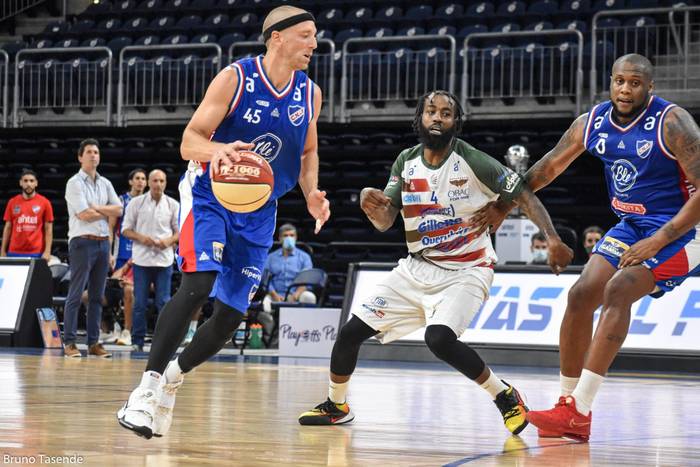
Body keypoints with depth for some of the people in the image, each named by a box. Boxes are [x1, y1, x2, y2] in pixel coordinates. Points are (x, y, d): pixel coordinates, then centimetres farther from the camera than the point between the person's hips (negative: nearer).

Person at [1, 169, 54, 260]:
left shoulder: (44, 203, 2)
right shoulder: (13, 202, 8)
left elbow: (48, 229, 2)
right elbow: (7, 228, 11)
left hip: (36, 253, -2)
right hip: (14, 252, 2)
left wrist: (47, 251, -7)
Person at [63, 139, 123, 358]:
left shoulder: (105, 184, 15)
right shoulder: (75, 183, -4)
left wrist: (96, 208, -8)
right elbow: (84, 215, -13)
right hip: (82, 242, -6)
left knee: (97, 296, 7)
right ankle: (69, 343, -4)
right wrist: (106, 213, 0)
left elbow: (118, 210, 5)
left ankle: (94, 342, 10)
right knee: (75, 294, -6)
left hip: (103, 242, 6)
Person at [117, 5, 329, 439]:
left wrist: (311, 193, -2)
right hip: (210, 196, -5)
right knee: (197, 285, -26)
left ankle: (175, 375, 27)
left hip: (258, 212, 5)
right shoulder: (235, 78, -15)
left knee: (232, 314, 2)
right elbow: (189, 141, -17)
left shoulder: (310, 94, 0)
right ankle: (148, 385, -18)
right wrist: (215, 149, -40)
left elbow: (308, 151, 17)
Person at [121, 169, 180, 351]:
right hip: (141, 259, 0)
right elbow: (126, 230, 5)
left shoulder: (173, 205, 6)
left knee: (164, 302, 0)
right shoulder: (136, 203, 3)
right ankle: (137, 341, 8)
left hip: (164, 259, 0)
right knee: (140, 303, 1)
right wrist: (140, 237, -14)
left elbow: (180, 231, 9)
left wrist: (169, 241, -11)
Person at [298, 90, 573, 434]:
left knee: (439, 338, -32)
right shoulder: (406, 162, 1)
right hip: (418, 267, 6)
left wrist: (552, 238, -25)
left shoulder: (473, 162, -14)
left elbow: (524, 197, -11)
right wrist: (370, 205, -23)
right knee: (351, 331, 0)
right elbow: (384, 222, 1)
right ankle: (336, 406, 25)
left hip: (465, 271, -6)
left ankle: (505, 397, -11)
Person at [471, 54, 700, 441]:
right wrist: (504, 205, 14)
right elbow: (549, 166, 14)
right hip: (630, 225, 7)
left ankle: (579, 410, -28)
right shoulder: (593, 123, -1)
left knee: (617, 291, -25)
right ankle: (567, 407, 5)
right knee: (581, 295, -4)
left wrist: (657, 242, -26)